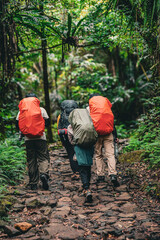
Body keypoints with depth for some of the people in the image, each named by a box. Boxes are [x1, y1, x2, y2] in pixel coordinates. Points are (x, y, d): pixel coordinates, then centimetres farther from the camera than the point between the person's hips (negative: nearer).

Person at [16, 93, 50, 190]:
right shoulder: (41, 110, 5)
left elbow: (18, 125, 6)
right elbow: (48, 123, 7)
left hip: (28, 138, 1)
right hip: (40, 138, -1)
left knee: (31, 161, 6)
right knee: (43, 158, 3)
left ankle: (33, 184, 7)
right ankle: (44, 174, -26)